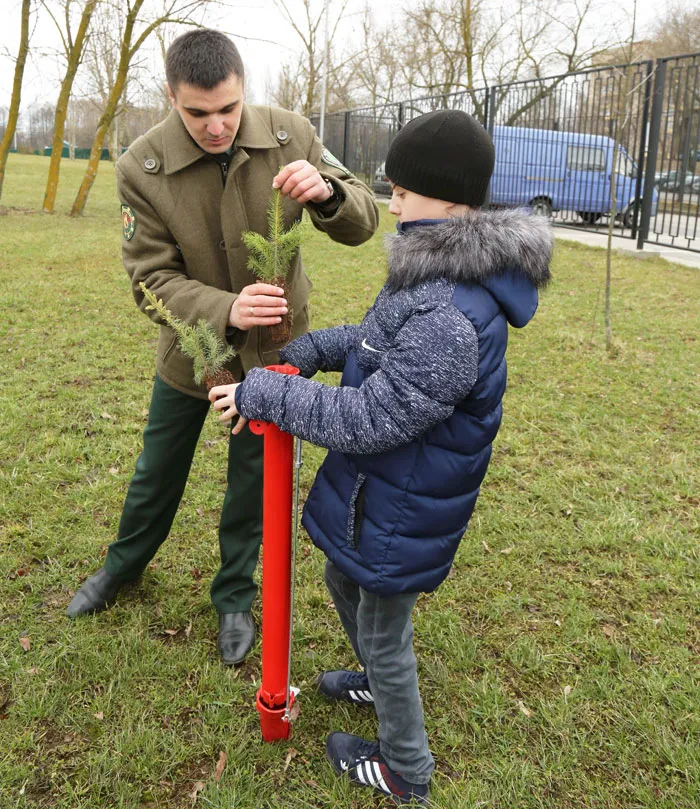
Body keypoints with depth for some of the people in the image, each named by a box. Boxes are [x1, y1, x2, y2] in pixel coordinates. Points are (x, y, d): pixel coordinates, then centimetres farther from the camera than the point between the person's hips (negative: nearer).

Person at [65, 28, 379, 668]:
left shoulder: (289, 135, -18)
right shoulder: (141, 166, -21)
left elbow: (362, 224, -13)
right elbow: (152, 278, -20)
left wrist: (327, 191, -37)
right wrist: (225, 310, -39)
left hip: (273, 348, 0)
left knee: (253, 480, 14)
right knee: (158, 471, 19)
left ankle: (235, 596, 38)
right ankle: (124, 564, 49)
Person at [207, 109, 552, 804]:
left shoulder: (452, 320, -34)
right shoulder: (437, 276, 1)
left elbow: (369, 418, -32)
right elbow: (378, 339, 15)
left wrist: (263, 393, -24)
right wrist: (310, 349, 0)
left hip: (402, 507, -10)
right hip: (385, 486, 10)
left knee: (382, 631, 11)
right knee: (344, 578, 31)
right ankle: (378, 683, 59)